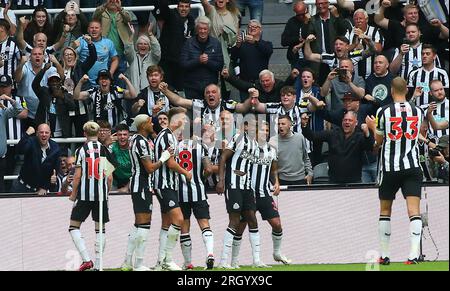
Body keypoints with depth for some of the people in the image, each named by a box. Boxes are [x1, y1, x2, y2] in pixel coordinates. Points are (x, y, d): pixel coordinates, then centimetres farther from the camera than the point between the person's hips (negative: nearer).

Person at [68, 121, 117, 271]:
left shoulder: (81, 150, -4)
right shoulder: (105, 150, 3)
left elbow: (78, 175, -7)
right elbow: (110, 177, 3)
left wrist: (73, 194, 4)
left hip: (85, 194, -3)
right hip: (101, 194, 3)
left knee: (74, 226, 6)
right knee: (100, 229, 10)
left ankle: (86, 259, -9)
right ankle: (98, 264, 7)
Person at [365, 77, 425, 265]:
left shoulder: (384, 112, -5)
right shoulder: (418, 112, 3)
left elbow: (379, 140, 7)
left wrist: (373, 127, 27)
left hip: (390, 167, -1)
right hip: (412, 167, 1)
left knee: (385, 210, 14)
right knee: (414, 209, -7)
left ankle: (384, 256, 17)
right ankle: (414, 254, -23)